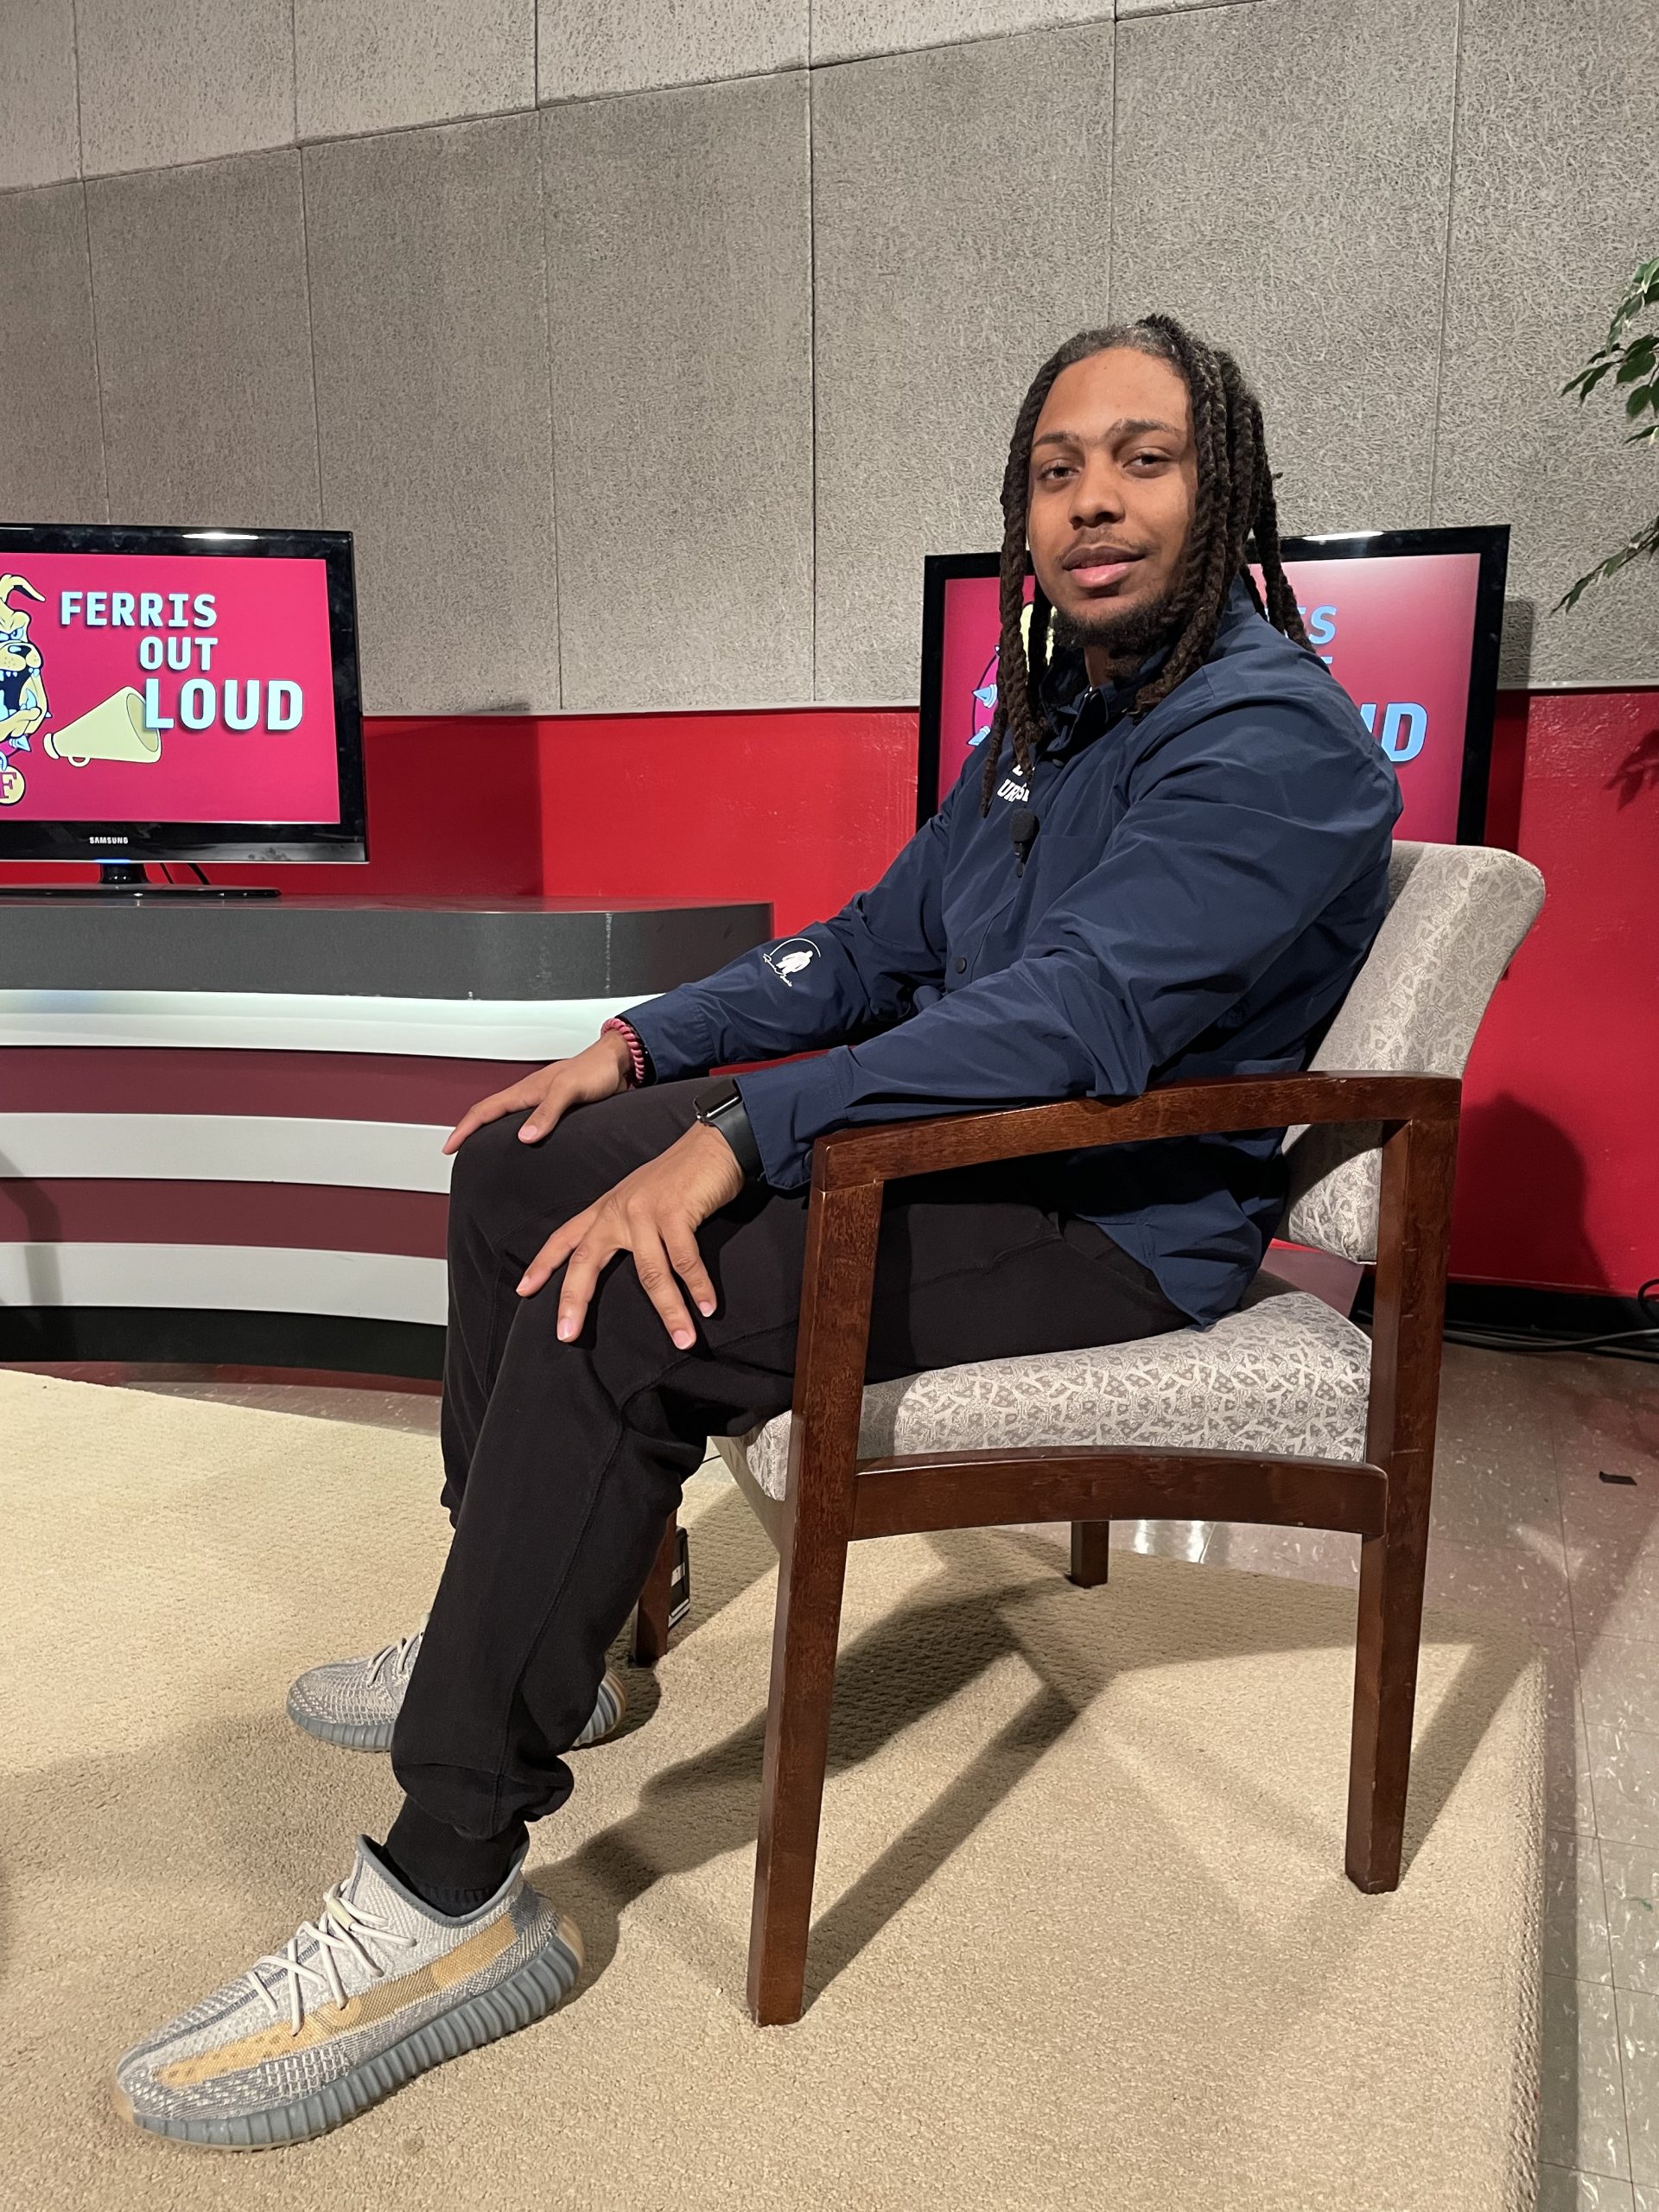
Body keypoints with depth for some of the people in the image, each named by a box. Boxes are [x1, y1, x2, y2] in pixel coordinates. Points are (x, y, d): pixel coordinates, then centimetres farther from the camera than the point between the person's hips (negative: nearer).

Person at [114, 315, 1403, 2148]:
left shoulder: (1270, 736, -15)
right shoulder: (1048, 718, 15)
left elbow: (1076, 1014, -30)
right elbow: (880, 943, 18)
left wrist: (730, 1142, -35)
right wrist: (639, 1046, 10)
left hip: (1114, 1225, -10)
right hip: (962, 1152, 10)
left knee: (610, 1321, -29)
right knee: (518, 1172, 9)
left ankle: (446, 1895, -15)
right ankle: (521, 1636, 17)